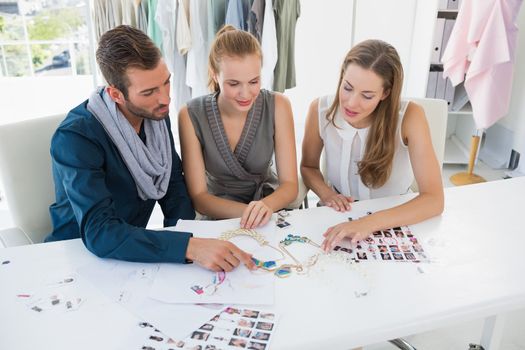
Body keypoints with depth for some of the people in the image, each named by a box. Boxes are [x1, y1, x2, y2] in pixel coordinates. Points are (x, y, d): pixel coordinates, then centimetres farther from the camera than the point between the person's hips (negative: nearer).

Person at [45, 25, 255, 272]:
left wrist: (185, 239, -15)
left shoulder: (155, 114, -7)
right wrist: (189, 246, -42)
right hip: (79, 255, -4)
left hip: (132, 247, 4)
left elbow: (173, 185, 2)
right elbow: (98, 233, -33)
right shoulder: (75, 138, -25)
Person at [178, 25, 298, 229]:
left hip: (270, 205, 1)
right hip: (218, 215, -1)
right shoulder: (191, 116, -16)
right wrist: (248, 211, -31)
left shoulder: (277, 106, -13)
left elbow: (289, 185, -11)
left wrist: (266, 206, -33)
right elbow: (198, 197, -14)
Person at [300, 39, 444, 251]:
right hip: (340, 217, 0)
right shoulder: (320, 110, -13)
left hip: (395, 220, 0)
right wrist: (324, 192, -16)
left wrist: (371, 222, -38)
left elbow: (434, 199, -25)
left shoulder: (409, 116, -20)